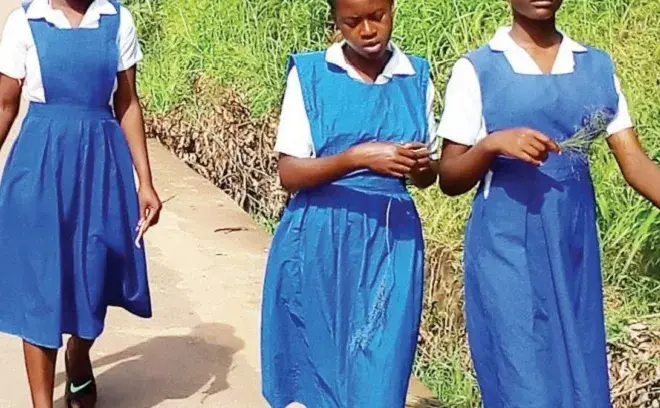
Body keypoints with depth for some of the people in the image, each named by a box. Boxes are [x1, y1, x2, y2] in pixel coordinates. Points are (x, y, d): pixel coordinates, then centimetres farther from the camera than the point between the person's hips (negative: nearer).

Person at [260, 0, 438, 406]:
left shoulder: (417, 76, 5)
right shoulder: (309, 73, -3)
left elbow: (427, 178, 12)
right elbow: (290, 173, -9)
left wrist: (422, 165, -11)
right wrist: (357, 157, -23)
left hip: (391, 243, 2)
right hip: (319, 242, -1)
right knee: (321, 370, 9)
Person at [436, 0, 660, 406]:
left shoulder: (598, 66, 8)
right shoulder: (476, 69, -3)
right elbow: (449, 179, -2)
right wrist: (492, 145, -20)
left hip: (575, 250, 4)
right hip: (506, 251, -4)